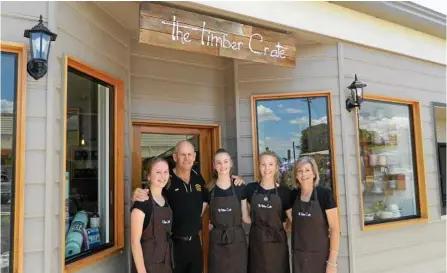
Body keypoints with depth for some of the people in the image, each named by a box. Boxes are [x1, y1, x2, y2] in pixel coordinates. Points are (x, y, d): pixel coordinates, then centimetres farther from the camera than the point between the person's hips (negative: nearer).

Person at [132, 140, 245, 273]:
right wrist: (137, 194, -34)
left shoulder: (198, 177, 3)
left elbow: (205, 200, 16)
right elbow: (149, 195, -10)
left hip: (195, 241, 6)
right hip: (174, 243, -5)